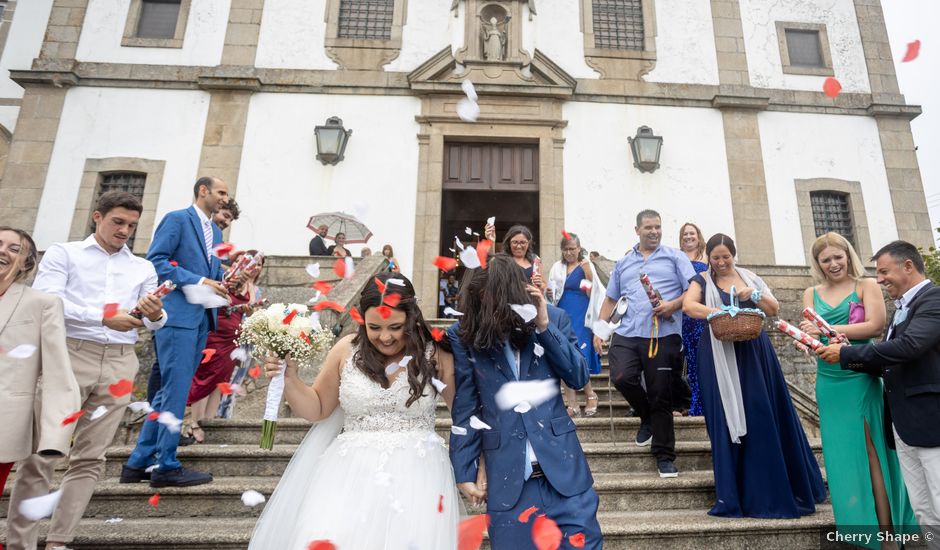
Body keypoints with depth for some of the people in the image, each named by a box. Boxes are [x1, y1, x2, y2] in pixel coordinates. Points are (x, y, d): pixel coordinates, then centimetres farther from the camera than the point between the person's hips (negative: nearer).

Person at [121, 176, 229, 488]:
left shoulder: (216, 232, 21)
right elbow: (156, 260, -12)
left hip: (202, 318, 8)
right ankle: (167, 466, 4)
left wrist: (222, 287, 4)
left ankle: (139, 463, 21)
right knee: (176, 390, -6)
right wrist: (199, 281, -17)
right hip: (178, 314, -8)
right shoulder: (177, 219, -3)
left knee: (171, 391, 11)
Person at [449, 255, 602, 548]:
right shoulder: (463, 335, -6)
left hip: (563, 466, 1)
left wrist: (545, 327, -13)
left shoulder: (554, 317, -1)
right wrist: (464, 472, -1)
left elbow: (579, 377, -3)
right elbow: (464, 409, -2)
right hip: (507, 476, -1)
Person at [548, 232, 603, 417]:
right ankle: (572, 404, 12)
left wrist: (587, 273, -19)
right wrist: (549, 294, -7)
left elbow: (592, 295, -8)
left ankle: (590, 394, 16)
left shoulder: (586, 266, -2)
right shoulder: (557, 267, 10)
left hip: (580, 317, -4)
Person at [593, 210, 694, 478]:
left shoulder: (675, 257, 9)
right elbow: (610, 299, 19)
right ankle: (647, 417, 16)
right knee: (621, 378, -17)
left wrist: (673, 305, -16)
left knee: (660, 396, 1)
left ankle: (664, 456, 18)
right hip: (627, 334, 3)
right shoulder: (623, 263, 18)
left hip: (664, 336, -2)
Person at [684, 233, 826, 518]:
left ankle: (777, 490, 22)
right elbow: (688, 305, -15)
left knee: (766, 419, 4)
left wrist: (754, 295, -11)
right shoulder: (702, 281, 3)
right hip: (721, 360, -2)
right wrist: (718, 314, -29)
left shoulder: (750, 278, 12)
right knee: (728, 422, -1)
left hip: (755, 354, 3)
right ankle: (736, 495, 8)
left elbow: (774, 308, 8)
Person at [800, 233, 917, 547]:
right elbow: (809, 332, -1)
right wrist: (808, 335, -24)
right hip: (830, 383, 4)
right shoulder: (812, 293, 10)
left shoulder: (867, 285, 0)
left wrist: (827, 329, -19)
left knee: (870, 451, 0)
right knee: (842, 453, 8)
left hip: (862, 380, -3)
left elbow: (876, 326, -13)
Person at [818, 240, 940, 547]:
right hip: (903, 424, 8)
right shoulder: (902, 308, 18)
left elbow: (908, 346, -24)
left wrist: (846, 354, -16)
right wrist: (848, 356, 1)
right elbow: (889, 363, 17)